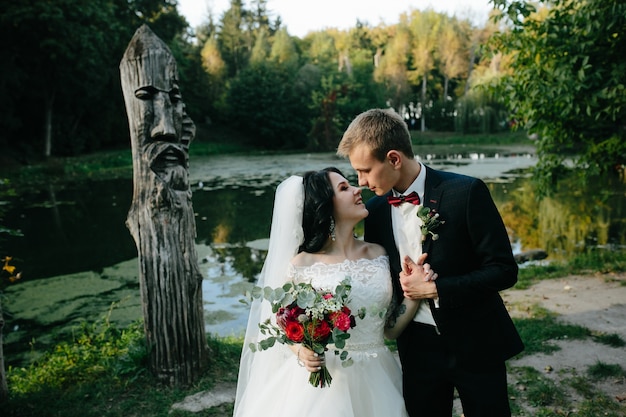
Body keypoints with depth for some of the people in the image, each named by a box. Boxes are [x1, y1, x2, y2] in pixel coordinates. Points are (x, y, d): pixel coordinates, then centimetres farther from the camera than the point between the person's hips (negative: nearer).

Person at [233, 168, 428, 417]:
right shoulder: (304, 264, -11)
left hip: (375, 383, 4)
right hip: (325, 382, -4)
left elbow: (390, 328, 4)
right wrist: (301, 353, -19)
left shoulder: (379, 254, 0)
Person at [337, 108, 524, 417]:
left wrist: (434, 289, -20)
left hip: (475, 343, -3)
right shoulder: (376, 210, -2)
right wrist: (403, 283, -13)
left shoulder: (466, 193, -17)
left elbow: (504, 270, -15)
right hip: (417, 347, 4)